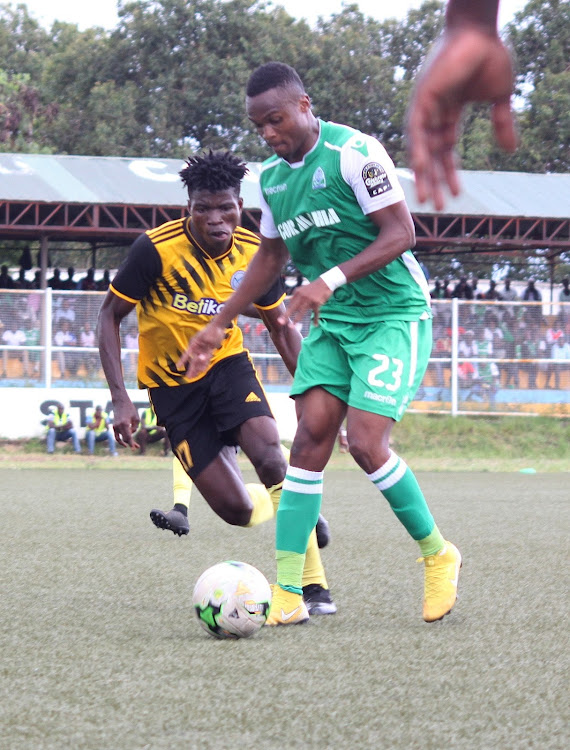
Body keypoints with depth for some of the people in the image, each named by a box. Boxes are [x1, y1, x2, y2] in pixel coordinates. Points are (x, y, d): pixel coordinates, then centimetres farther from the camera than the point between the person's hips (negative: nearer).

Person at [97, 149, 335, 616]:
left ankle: (315, 584, -14)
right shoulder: (156, 250, -21)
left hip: (228, 365, 2)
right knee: (238, 511, -12)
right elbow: (111, 315, -11)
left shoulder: (255, 254, -10)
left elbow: (281, 327, 6)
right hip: (172, 383, -2)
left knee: (271, 458, -27)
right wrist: (120, 398, -19)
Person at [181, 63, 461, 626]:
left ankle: (438, 556, 6)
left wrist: (332, 279, -28)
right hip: (331, 323, 7)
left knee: (366, 443, -16)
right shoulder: (271, 177, 8)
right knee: (310, 438, -6)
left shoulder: (354, 152, -15)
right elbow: (270, 256, 21)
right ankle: (287, 593, -7)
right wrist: (218, 326, 20)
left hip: (393, 315, -7)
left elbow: (399, 233, -18)